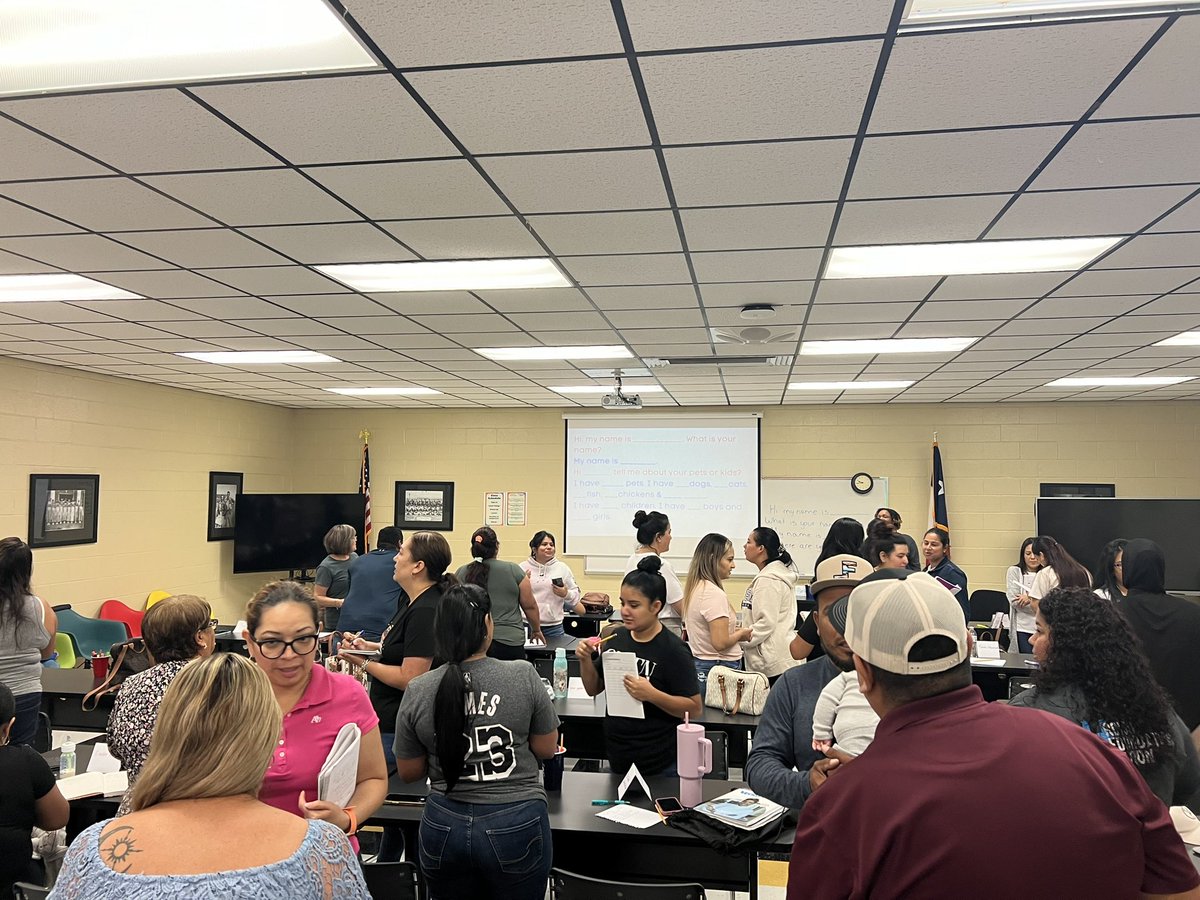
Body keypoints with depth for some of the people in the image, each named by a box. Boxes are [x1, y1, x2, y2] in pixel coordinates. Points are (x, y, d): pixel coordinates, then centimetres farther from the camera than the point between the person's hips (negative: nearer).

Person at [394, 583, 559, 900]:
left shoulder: (417, 692, -8)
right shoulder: (523, 675, -13)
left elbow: (409, 772, 3)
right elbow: (547, 749, -1)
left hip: (444, 827, 2)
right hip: (516, 825, -1)